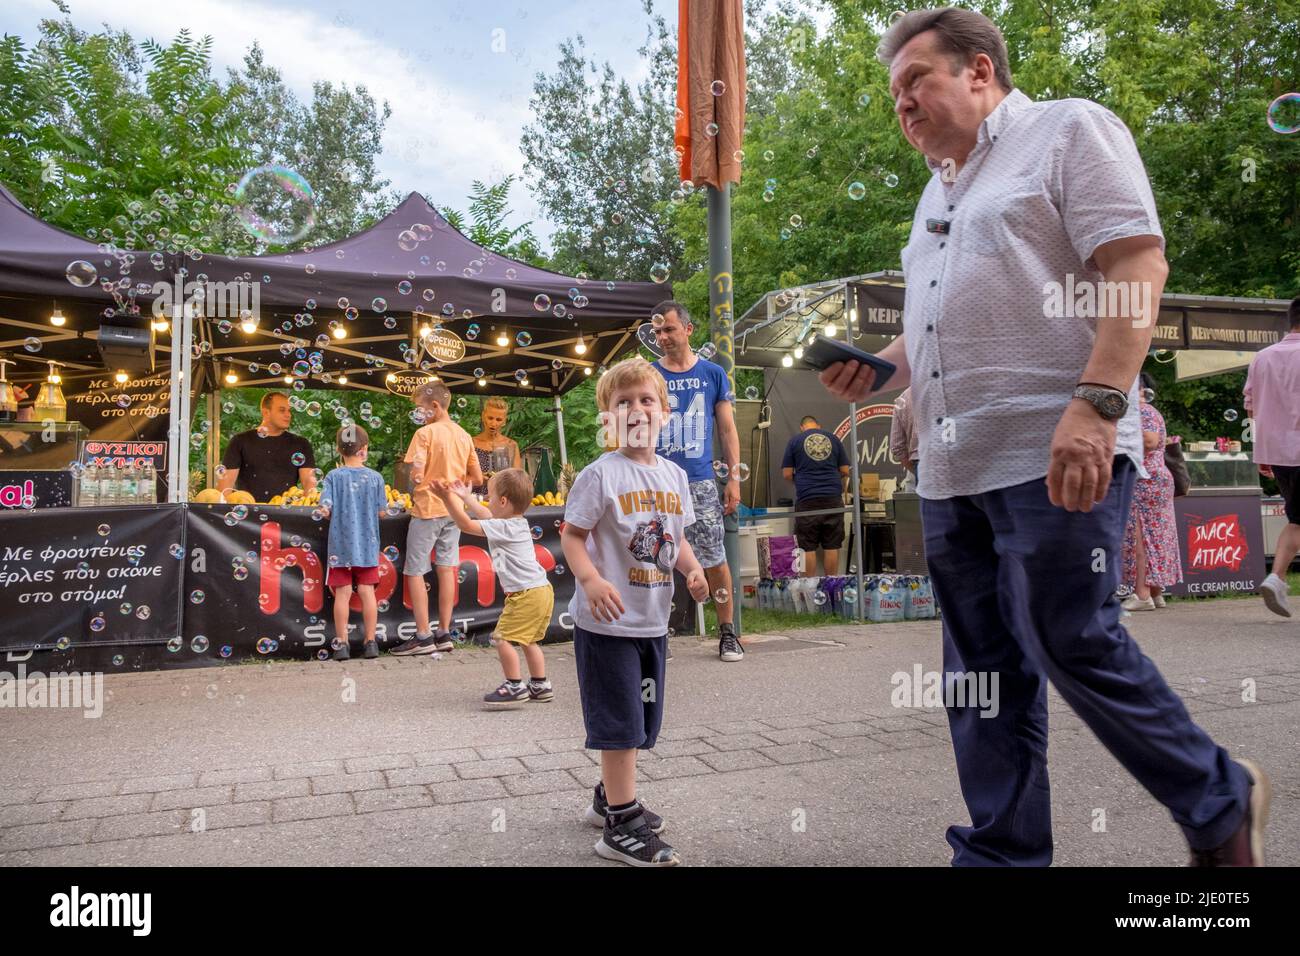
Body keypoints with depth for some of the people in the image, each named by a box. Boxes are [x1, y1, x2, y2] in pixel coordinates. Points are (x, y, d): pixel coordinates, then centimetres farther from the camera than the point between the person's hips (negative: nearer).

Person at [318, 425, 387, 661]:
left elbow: (326, 510, -12)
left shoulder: (333, 477, -6)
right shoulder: (375, 477, -3)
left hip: (340, 545, -1)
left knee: (342, 593, 4)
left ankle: (341, 644, 8)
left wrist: (338, 515, 10)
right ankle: (370, 643, 12)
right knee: (367, 592, 7)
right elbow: (380, 512, 0)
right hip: (368, 545, 1)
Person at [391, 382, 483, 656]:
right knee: (446, 569, 9)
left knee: (414, 572, 2)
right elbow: (477, 478, 11)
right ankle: (444, 634, 12)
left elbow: (417, 476, -19)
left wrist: (414, 479, 2)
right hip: (453, 510, 6)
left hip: (427, 509, -6)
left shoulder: (425, 433, -12)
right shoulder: (464, 435, 7)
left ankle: (423, 637, 1)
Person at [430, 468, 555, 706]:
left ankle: (515, 686, 1)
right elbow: (488, 517, 30)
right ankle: (540, 685, 24)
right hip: (541, 590, 10)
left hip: (525, 594, -10)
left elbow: (466, 524, -16)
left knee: (503, 638, -4)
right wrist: (467, 498, 35)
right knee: (529, 640, 20)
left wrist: (449, 498, -13)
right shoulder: (518, 523, 14)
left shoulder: (504, 528, -14)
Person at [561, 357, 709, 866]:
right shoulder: (601, 474, -12)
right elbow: (571, 535, -13)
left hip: (654, 620, 7)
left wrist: (693, 568, -2)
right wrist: (591, 579, -29)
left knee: (640, 722, 18)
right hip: (609, 620, -7)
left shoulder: (674, 475, 7)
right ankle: (621, 825, 11)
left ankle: (610, 797, 38)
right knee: (620, 722, -1)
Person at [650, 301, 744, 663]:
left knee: (715, 560, 1)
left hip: (701, 482, 0)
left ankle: (728, 633, 15)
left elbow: (727, 430, 9)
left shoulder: (713, 373, 7)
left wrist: (734, 478, 2)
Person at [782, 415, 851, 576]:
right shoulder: (833, 439, 12)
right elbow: (845, 471, 12)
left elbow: (787, 474, 4)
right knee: (832, 546, 5)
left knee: (808, 547, 2)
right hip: (833, 498, 2)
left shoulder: (794, 440, 6)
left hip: (807, 499, -2)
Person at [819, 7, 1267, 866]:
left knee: (1074, 646, -5)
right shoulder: (940, 191, 24)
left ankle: (1220, 804, 20)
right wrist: (878, 365, 9)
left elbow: (1137, 266, -11)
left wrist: (1095, 404, -23)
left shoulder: (1068, 131, 2)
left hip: (1054, 454, -7)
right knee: (984, 669, 8)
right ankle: (1002, 853, 19)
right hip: (952, 469, 8)